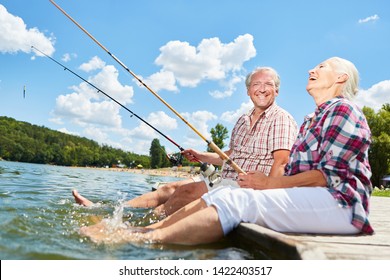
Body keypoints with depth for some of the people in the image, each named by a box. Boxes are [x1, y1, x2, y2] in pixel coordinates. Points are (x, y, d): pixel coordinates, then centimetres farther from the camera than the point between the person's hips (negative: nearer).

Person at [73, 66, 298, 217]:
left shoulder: (282, 120, -6)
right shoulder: (243, 121, 19)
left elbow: (280, 162, -18)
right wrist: (202, 156, 17)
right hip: (226, 181, 7)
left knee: (189, 190, -26)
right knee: (171, 188, -4)